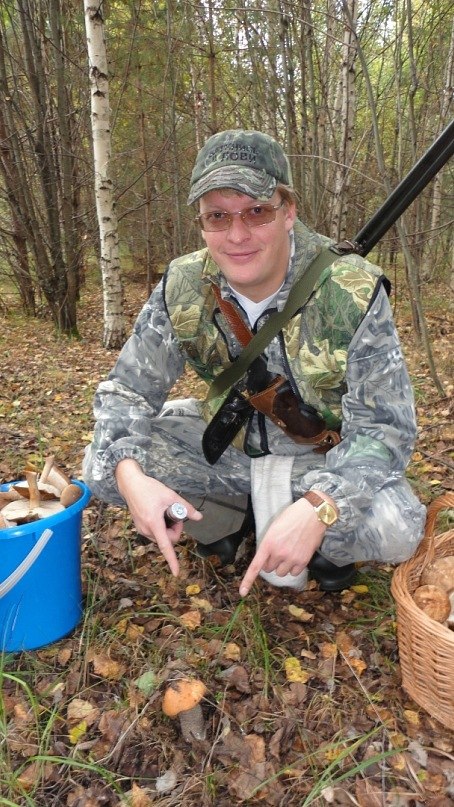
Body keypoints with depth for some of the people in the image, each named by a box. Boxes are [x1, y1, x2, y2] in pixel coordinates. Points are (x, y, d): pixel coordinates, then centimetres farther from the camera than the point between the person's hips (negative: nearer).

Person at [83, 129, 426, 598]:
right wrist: (130, 476, -31)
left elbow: (384, 427, -23)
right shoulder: (182, 290, -15)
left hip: (324, 458, -2)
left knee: (395, 531, -32)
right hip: (227, 444, 3)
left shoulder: (353, 293, -23)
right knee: (102, 467, -14)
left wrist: (317, 508, -41)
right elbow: (126, 391, -9)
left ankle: (326, 543, 6)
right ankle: (230, 518, 10)